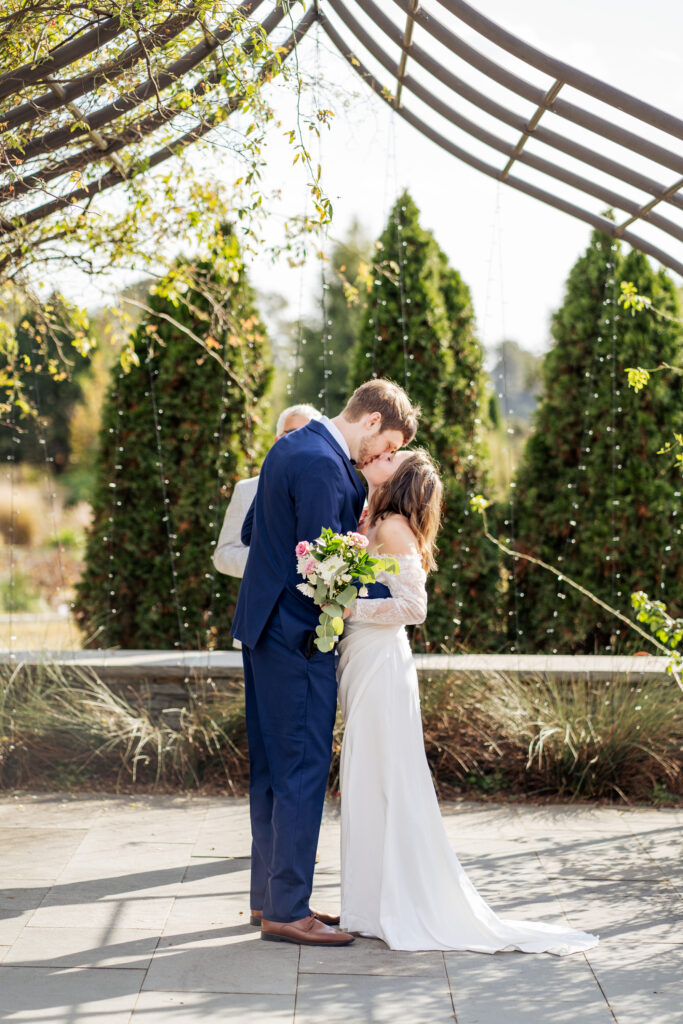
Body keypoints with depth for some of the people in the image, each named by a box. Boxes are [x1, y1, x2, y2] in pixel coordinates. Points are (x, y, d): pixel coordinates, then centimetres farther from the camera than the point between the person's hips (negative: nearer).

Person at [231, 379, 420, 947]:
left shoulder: (293, 446, 13)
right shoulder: (323, 467, -19)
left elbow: (252, 532, 19)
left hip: (265, 629, 10)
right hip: (298, 634, -10)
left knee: (272, 768, 15)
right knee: (304, 770, -4)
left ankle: (268, 896, 23)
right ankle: (287, 911, 1)